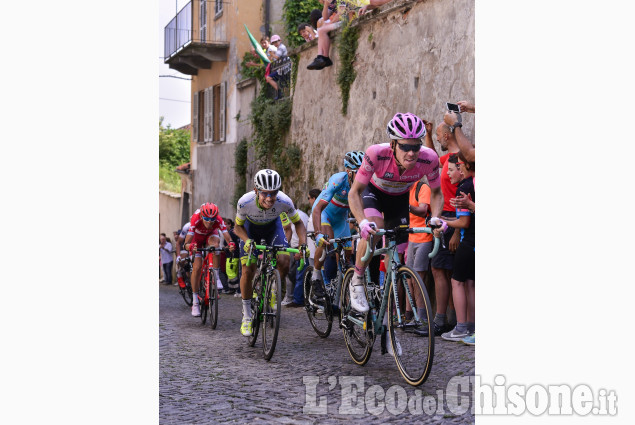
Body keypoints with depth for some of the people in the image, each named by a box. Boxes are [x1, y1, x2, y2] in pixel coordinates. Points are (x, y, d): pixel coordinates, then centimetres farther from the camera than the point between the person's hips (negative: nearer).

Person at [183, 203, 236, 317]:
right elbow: (186, 243, -41)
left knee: (215, 241, -36)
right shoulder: (196, 220, -38)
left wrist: (231, 244, -63)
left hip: (211, 235, 1)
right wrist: (190, 247, -64)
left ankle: (216, 276, -23)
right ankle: (195, 302, -4)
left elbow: (226, 235, -41)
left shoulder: (219, 220, -34)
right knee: (197, 267, -13)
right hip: (197, 237, -1)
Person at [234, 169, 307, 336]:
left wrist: (303, 244, -31)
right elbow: (238, 226, -16)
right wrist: (247, 241, -36)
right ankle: (247, 315, 7)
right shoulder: (245, 202, -36)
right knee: (248, 271, -11)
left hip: (272, 226, 1)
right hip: (251, 228, -1)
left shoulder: (284, 201, -34)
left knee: (284, 263, -21)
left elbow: (298, 223, -15)